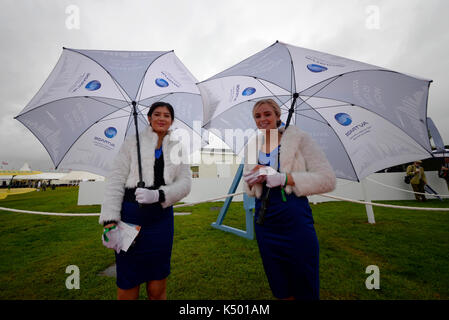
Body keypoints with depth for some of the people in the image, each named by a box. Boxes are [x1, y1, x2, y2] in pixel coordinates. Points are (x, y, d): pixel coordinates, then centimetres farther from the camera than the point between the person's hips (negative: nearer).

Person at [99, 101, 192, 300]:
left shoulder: (177, 149, 9)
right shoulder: (132, 143, 4)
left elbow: (185, 183, -3)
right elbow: (115, 181, -2)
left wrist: (157, 195, -20)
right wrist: (110, 219, -11)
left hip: (161, 219, 2)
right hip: (130, 216, -2)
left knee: (157, 289, 13)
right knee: (127, 289, 8)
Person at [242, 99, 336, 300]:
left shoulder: (298, 138, -4)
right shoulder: (251, 147, 9)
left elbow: (327, 179, -11)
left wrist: (284, 178, -21)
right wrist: (251, 180, -8)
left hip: (295, 221, -4)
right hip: (264, 224, 4)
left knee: (305, 291, 12)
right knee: (280, 290, 19)